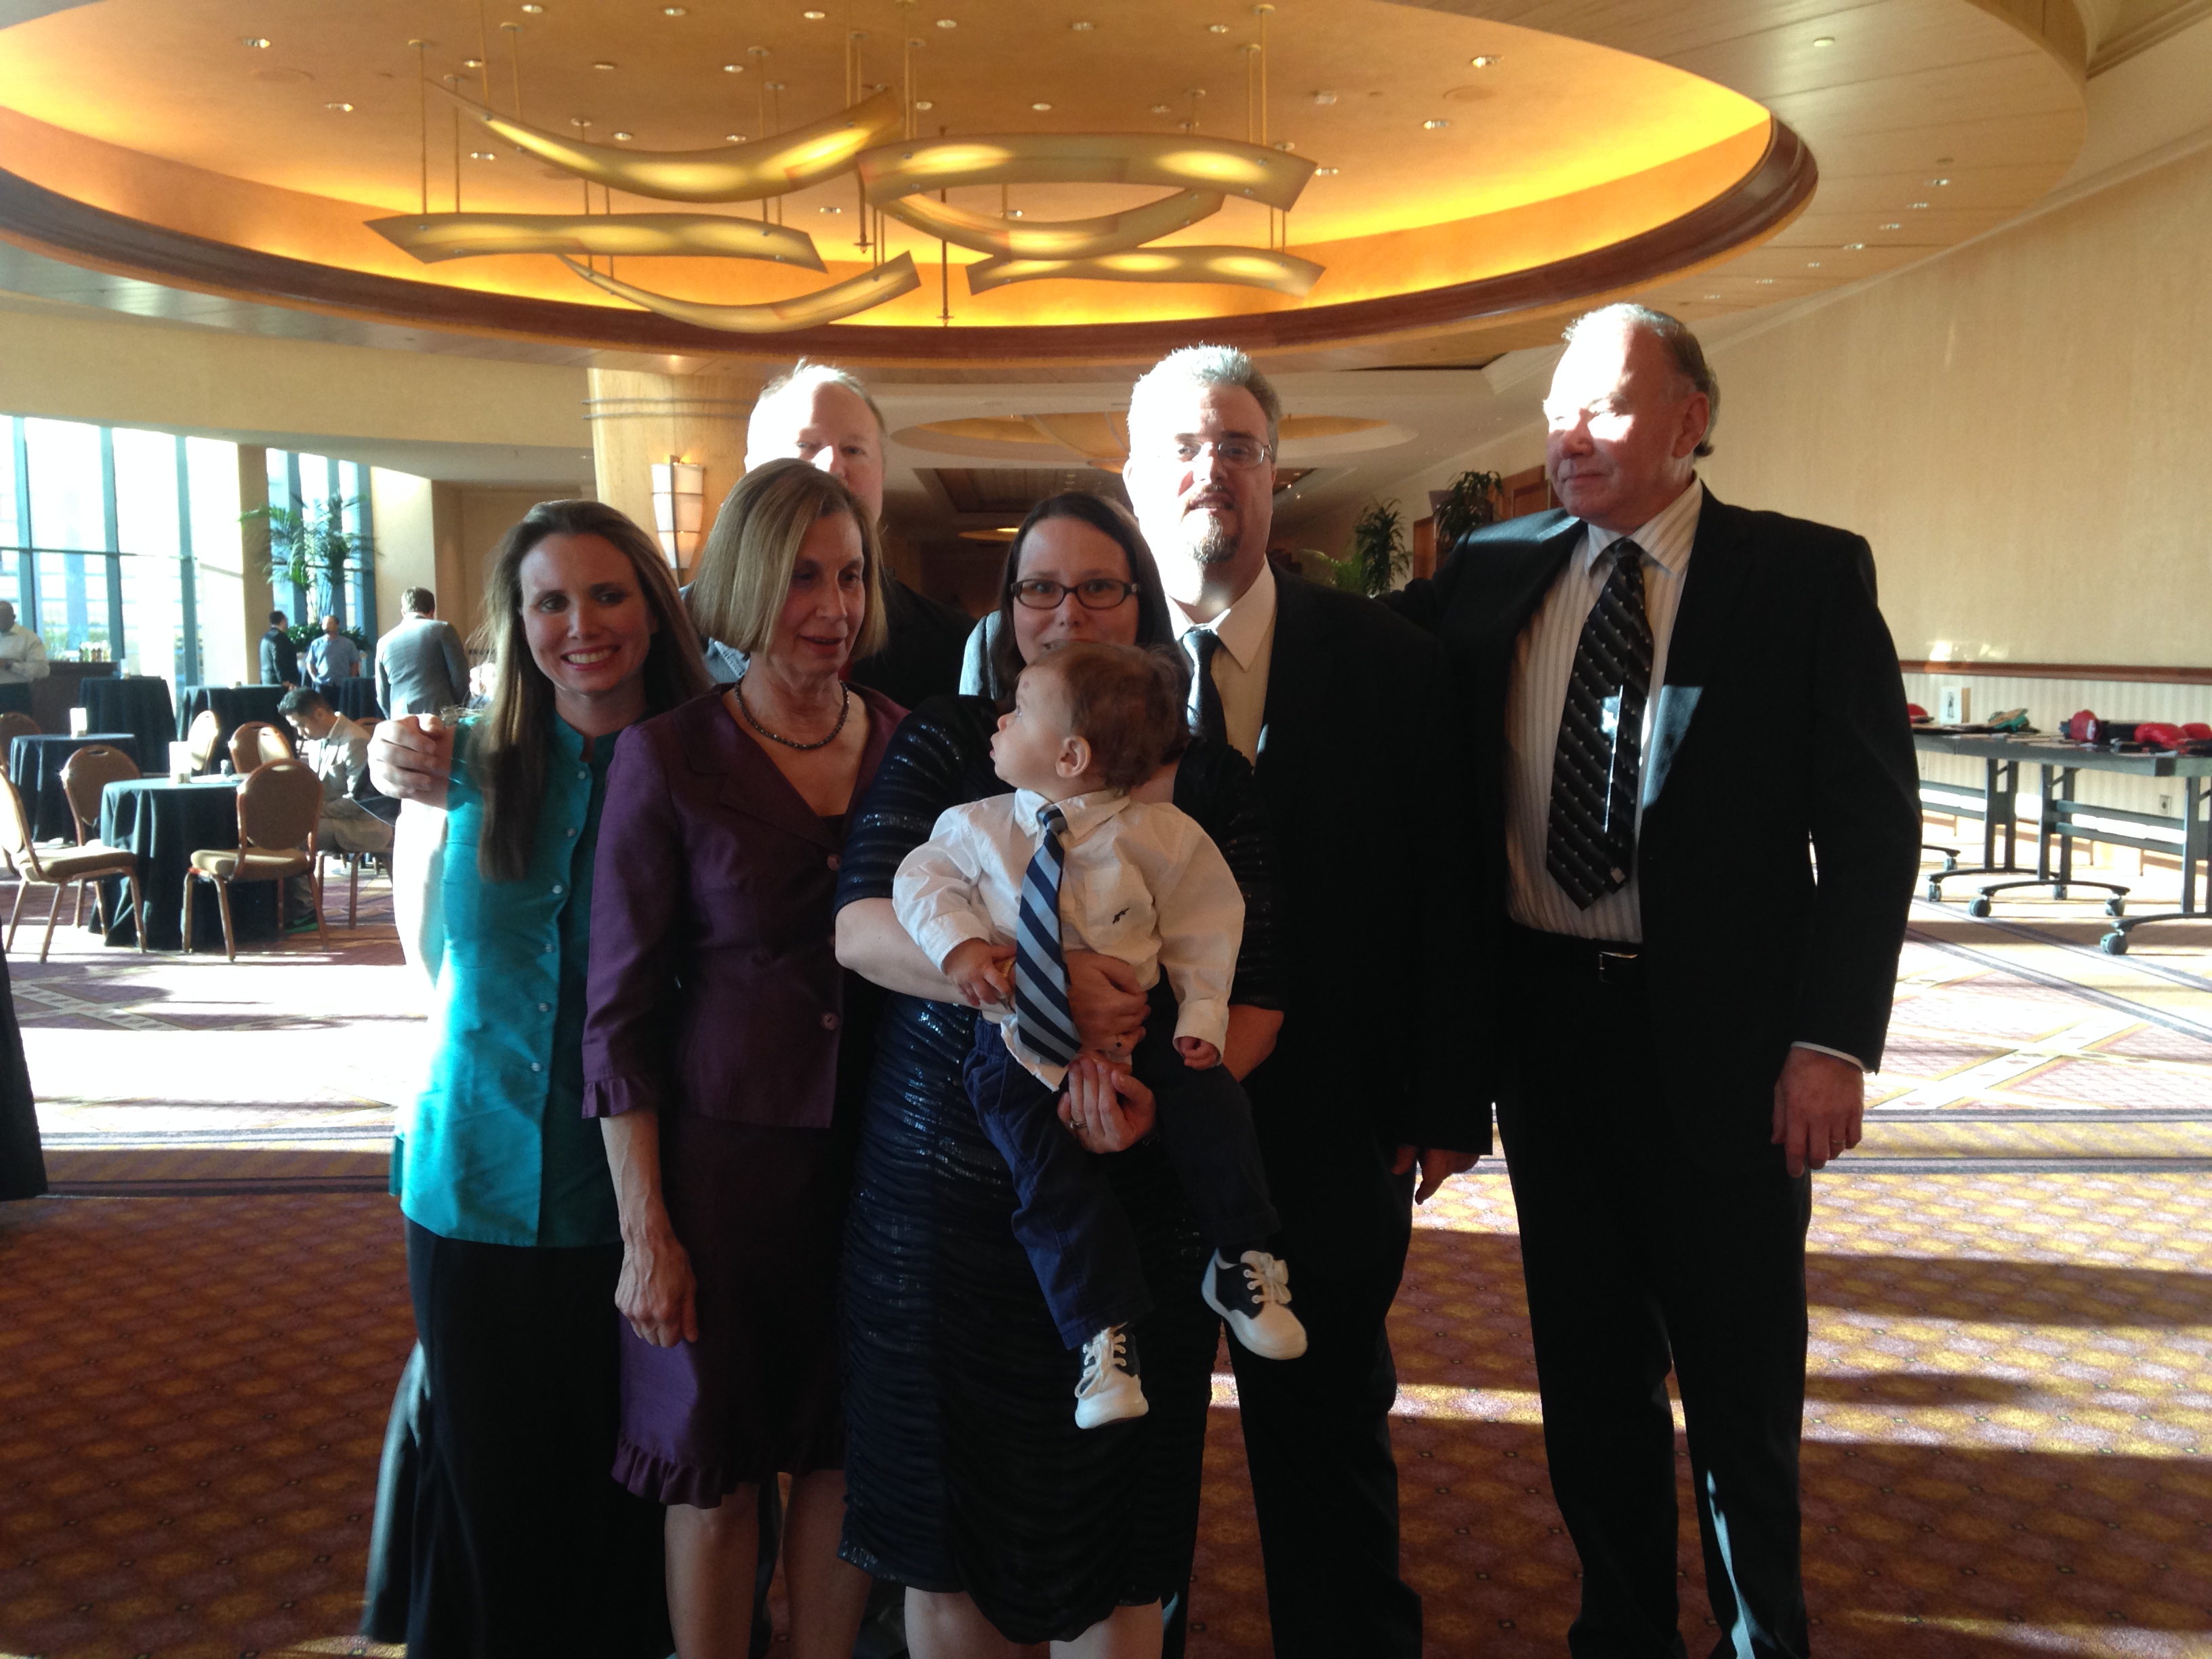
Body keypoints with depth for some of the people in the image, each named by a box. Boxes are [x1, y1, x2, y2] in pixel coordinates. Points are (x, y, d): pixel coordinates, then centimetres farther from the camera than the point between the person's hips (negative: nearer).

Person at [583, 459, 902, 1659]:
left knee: (847, 1449, 15)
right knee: (717, 1468, 11)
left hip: (877, 1149, 3)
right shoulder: (668, 759, -9)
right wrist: (645, 1229, -8)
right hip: (725, 1147, -3)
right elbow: (620, 1007, -7)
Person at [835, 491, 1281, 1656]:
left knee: (1114, 1554, 13)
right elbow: (858, 926, -10)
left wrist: (1163, 1096, -18)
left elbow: (1257, 991, 1)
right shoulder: (946, 743, 2)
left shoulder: (1208, 780, 3)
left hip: (1139, 1199, 1)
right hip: (945, 1193, 0)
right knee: (946, 1526, 13)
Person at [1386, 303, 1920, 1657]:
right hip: (1546, 1023, 3)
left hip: (1723, 1034, -3)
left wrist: (1835, 1037, -14)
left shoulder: (1809, 574, -4)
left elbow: (1874, 820, -7)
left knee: (1743, 1378, 13)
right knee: (1589, 1361, 17)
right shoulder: (1495, 573, 5)